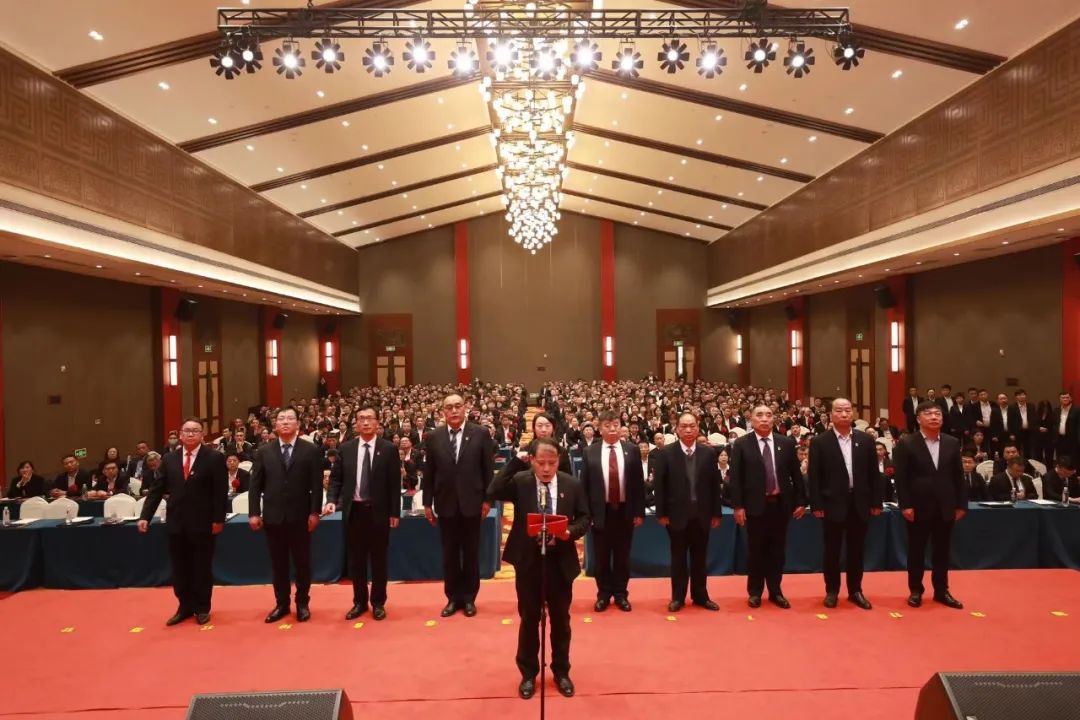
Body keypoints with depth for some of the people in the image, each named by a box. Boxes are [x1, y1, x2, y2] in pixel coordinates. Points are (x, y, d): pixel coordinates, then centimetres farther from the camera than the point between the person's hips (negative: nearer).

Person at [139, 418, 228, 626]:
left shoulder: (214, 458, -6)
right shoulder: (169, 459, 7)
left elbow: (221, 492, -8)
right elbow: (157, 489, 6)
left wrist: (218, 519, -12)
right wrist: (145, 516, -2)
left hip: (202, 523, -4)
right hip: (176, 523, 4)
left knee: (202, 568, 8)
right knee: (180, 568, 11)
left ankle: (202, 608, 22)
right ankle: (185, 607, 26)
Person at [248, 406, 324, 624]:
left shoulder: (311, 450, -1)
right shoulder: (264, 452, 6)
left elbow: (316, 484, -4)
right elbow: (255, 485, 5)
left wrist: (315, 512, -9)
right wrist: (254, 513, -3)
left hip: (300, 516, -2)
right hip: (273, 517, 2)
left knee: (302, 562, 7)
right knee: (278, 563, 10)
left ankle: (302, 603, 21)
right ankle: (281, 604, 23)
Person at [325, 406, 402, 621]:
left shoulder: (389, 449, -3)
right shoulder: (346, 448, 4)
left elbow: (394, 483, -3)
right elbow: (336, 477, 7)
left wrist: (395, 512, -6)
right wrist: (332, 500, -11)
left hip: (378, 511, -2)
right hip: (353, 510, 2)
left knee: (378, 558, 7)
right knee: (356, 559, 11)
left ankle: (378, 602, 20)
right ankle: (359, 601, 25)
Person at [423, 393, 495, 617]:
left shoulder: (481, 434, -4)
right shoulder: (433, 437, 1)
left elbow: (488, 469, -2)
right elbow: (428, 472, 4)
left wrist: (487, 499, -4)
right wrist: (427, 503, 3)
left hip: (471, 503, -1)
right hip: (445, 504, 1)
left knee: (471, 554, 10)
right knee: (449, 555, 10)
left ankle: (469, 598, 24)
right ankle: (453, 598, 24)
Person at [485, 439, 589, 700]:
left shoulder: (572, 484, -2)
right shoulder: (519, 482, -6)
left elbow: (584, 518, 3)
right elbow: (492, 494, -22)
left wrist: (570, 531, -18)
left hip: (560, 560, 1)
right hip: (528, 560, -1)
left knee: (560, 619, 15)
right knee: (529, 618, 12)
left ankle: (561, 672, 33)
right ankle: (528, 674, 29)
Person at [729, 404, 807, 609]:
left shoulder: (787, 443, 4)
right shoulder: (742, 444, -3)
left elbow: (796, 474, 7)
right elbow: (735, 477, -5)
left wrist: (801, 501, 3)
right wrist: (738, 506, -10)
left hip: (781, 504, 2)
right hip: (755, 505, -2)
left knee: (777, 550, 10)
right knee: (756, 550, 7)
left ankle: (775, 591, 23)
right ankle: (755, 592, 20)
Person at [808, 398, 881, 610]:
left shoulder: (865, 440, 5)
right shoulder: (819, 442, -4)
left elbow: (873, 473, 7)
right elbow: (814, 476, -5)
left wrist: (876, 502, 3)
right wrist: (816, 505, -10)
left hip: (859, 503, 3)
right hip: (833, 504, -2)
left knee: (856, 550, 11)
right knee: (832, 551, 7)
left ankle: (855, 591, 24)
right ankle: (832, 591, 19)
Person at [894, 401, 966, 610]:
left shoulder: (952, 443, 7)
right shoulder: (906, 443, -5)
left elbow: (958, 476, 9)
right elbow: (901, 477, -8)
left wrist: (961, 504, 4)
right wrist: (905, 505, -13)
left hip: (945, 507, 4)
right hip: (919, 507, -3)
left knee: (942, 551, 12)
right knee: (916, 551, 6)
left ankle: (941, 591, 25)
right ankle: (915, 591, 18)